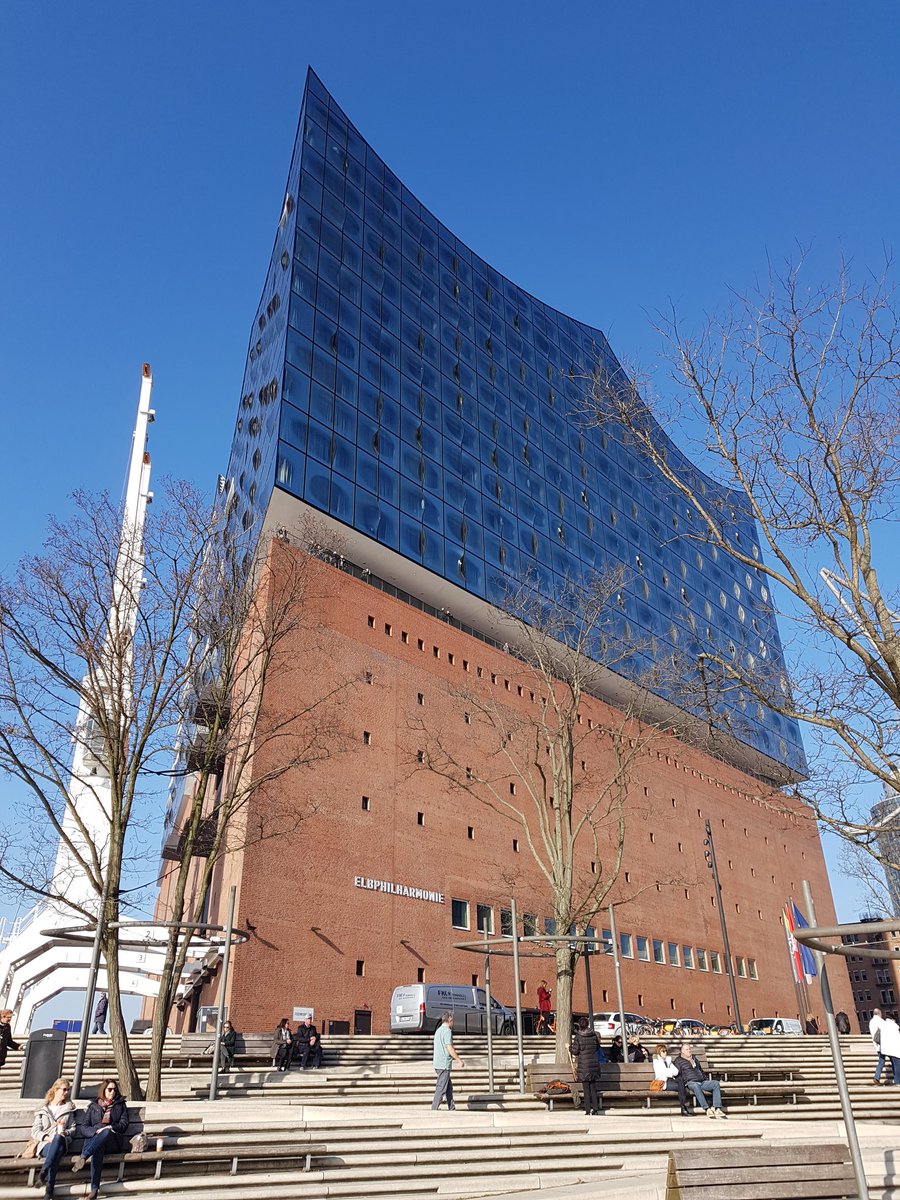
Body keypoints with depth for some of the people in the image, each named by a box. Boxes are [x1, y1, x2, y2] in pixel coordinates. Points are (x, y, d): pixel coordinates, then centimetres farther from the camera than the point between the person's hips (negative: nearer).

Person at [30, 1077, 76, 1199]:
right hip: (45, 1144, -1)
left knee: (58, 1138, -40)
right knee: (56, 1150, -40)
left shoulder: (68, 1109, 22)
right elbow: (35, 1131, 8)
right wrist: (47, 1137, -12)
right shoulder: (43, 1110, 18)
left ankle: (43, 1174, -44)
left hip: (61, 1142, 1)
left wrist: (66, 1132, -6)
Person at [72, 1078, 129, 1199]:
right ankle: (94, 1188, -51)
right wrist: (96, 1131, -11)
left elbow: (124, 1125, 10)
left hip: (112, 1141, 0)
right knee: (97, 1149, -39)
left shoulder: (120, 1105, 20)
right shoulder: (93, 1106, 21)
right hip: (93, 1138, 0)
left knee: (106, 1132, -38)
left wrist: (110, 1128, -10)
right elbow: (84, 1127, 10)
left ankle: (83, 1157, -56)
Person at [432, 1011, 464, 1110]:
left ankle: (452, 1109, 18)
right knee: (441, 1088, -6)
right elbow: (449, 1048, -19)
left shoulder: (438, 1030, 16)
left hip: (438, 1063, 9)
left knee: (449, 1087, 14)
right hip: (444, 1064, -9)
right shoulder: (447, 1031, -13)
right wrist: (459, 1060, -13)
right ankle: (434, 1110, -6)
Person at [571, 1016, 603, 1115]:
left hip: (583, 1064, -3)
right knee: (593, 1088, 12)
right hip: (594, 1063, 3)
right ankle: (596, 1109, 9)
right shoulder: (594, 1035, 1)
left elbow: (575, 1052, -7)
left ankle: (588, 1111, 3)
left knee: (586, 1089, 3)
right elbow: (597, 1047, 14)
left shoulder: (577, 1036, -8)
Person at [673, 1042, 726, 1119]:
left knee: (716, 1083, -21)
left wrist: (707, 1080, 21)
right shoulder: (678, 1061, 8)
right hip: (691, 1082, -6)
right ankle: (707, 1109, -45)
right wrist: (683, 1084, -13)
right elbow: (677, 1075, 0)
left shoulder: (694, 1058, 27)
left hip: (702, 1082, 6)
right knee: (696, 1086, -41)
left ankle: (717, 1108, -31)